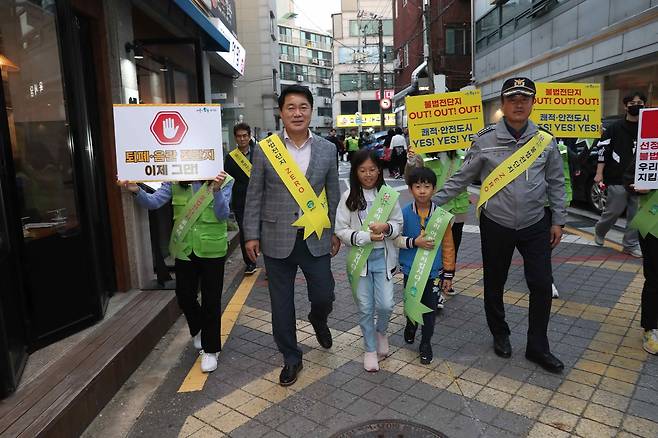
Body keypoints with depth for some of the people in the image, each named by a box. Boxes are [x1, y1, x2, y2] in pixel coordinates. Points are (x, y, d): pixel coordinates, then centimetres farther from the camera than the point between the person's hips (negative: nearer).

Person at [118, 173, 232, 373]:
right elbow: (153, 201, -11)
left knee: (211, 301, 7)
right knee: (184, 297, 15)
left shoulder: (223, 180, -10)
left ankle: (210, 349, 26)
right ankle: (198, 329, 47)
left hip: (212, 250, -3)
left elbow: (222, 215, -18)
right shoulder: (175, 181, -2)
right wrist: (136, 190, -31)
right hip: (184, 248, 3)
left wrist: (217, 190, -34)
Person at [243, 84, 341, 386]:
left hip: (316, 239, 1)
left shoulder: (327, 149, 2)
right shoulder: (265, 149, -3)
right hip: (277, 240, -1)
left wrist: (335, 232, 10)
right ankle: (291, 358, 30)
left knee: (324, 297, 7)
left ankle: (318, 320, 45)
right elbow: (254, 195, 1)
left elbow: (332, 194, 9)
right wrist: (251, 234, 0)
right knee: (281, 305, 9)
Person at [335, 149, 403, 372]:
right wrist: (366, 237, -19)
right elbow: (341, 230, -7)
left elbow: (399, 224, 3)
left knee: (385, 305, -2)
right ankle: (370, 349, 29)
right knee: (365, 307, 8)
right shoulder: (349, 196, -6)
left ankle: (381, 331, 33)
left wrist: (386, 227, -19)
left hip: (383, 257, 1)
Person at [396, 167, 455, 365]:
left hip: (433, 272, 0)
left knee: (430, 309, 8)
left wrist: (448, 274, 2)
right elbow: (396, 239, -4)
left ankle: (426, 344, 27)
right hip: (410, 270, 0)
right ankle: (411, 326, 48)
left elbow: (448, 245, -1)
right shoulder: (404, 213, -9)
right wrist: (415, 242, -21)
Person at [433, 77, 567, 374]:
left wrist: (558, 221, 7)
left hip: (535, 226, 1)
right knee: (494, 285, 11)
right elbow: (461, 179, -2)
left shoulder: (545, 141, 0)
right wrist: (433, 202, -6)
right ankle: (500, 335, 35)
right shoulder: (485, 140, -7)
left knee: (541, 286, 1)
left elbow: (556, 183, 7)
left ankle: (537, 347, 20)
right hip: (495, 225, -1)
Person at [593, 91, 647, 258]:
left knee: (636, 214, 4)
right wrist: (599, 173, -8)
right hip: (618, 179, -3)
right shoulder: (615, 128, 2)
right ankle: (599, 231, 26)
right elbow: (603, 151, -1)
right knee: (613, 211, 0)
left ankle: (630, 244, 14)